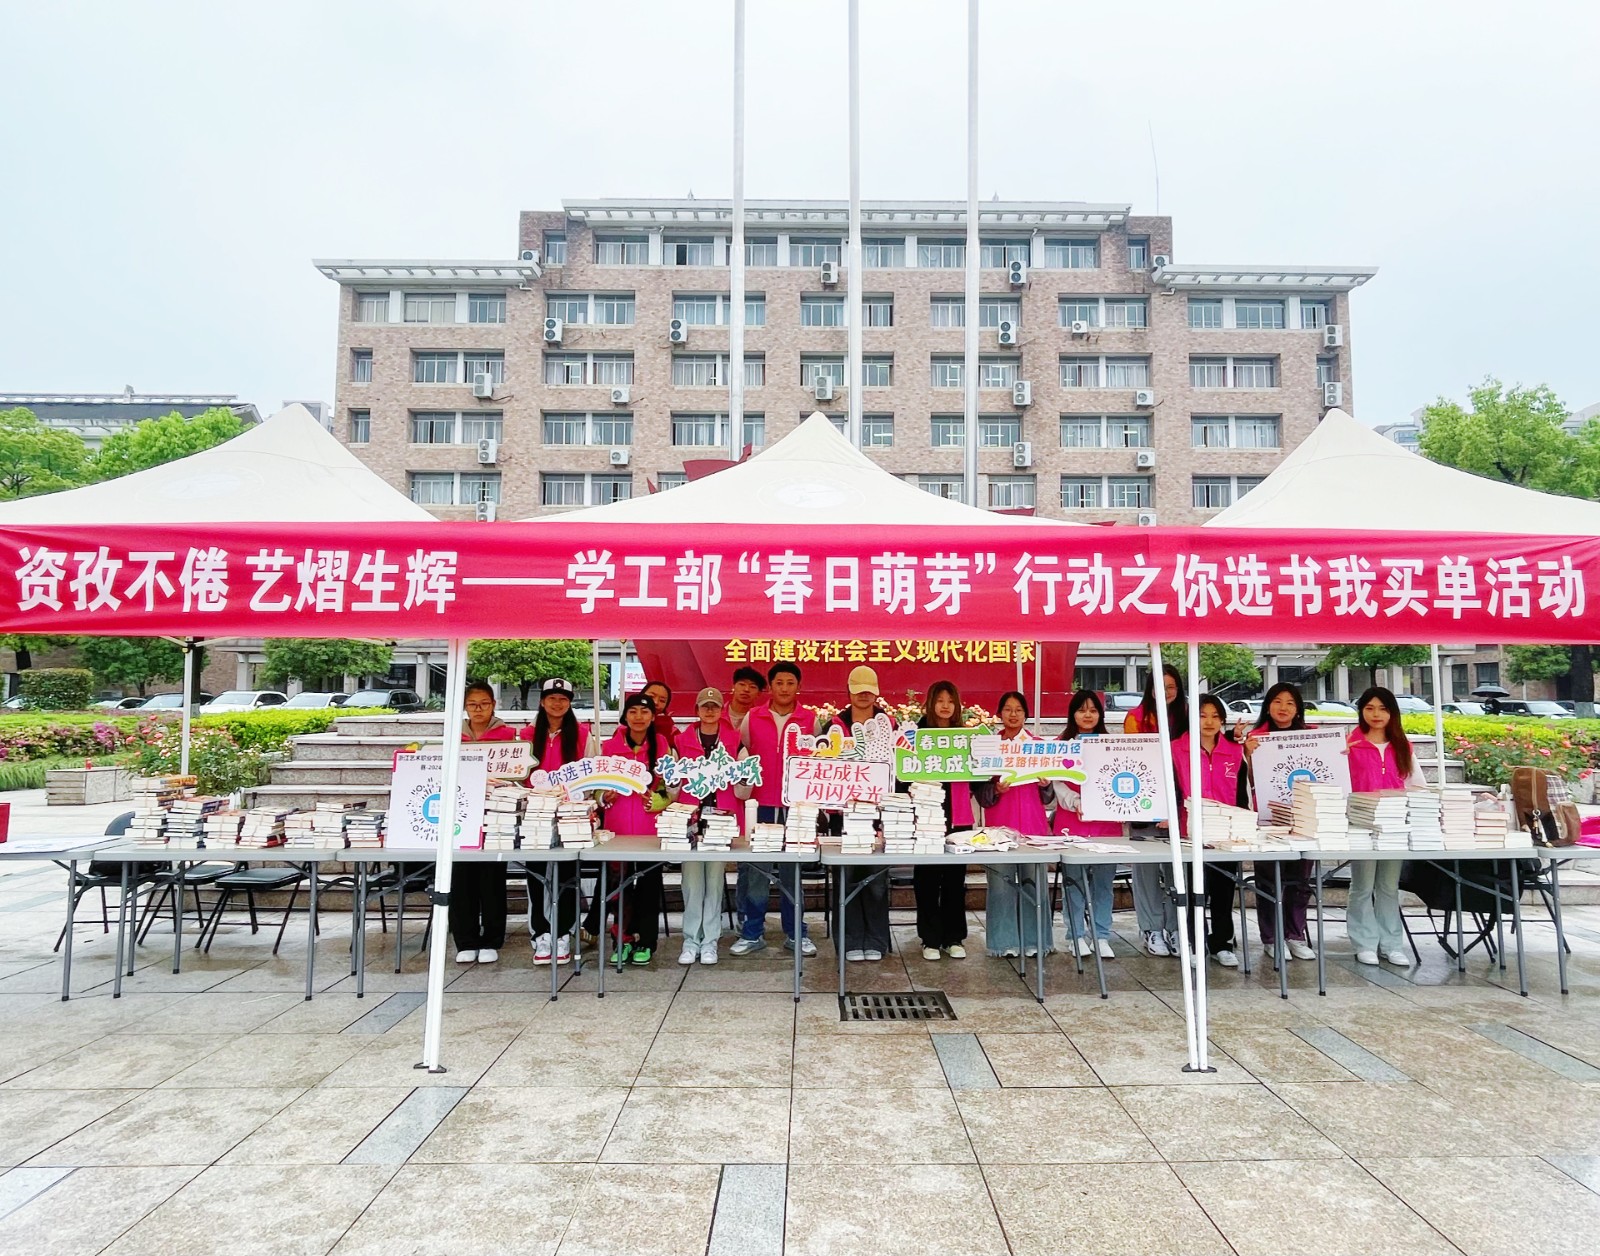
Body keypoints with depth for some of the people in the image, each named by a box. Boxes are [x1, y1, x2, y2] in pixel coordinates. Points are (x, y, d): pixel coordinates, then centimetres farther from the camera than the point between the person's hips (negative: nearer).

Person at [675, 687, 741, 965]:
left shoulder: (734, 739, 9)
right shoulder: (683, 739, 10)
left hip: (722, 813, 0)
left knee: (715, 878, 1)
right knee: (692, 878, 0)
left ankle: (710, 940, 10)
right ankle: (691, 940, 10)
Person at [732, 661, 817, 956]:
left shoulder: (811, 719, 3)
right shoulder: (752, 718, 5)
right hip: (762, 804, 0)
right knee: (756, 870, 3)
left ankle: (795, 933, 17)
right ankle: (752, 933, 14)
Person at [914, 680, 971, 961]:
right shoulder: (919, 732, 0)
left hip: (958, 815, 3)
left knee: (955, 877, 9)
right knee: (927, 878, 3)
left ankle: (954, 938, 19)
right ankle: (930, 939, 13)